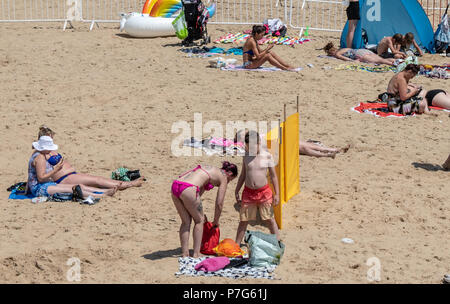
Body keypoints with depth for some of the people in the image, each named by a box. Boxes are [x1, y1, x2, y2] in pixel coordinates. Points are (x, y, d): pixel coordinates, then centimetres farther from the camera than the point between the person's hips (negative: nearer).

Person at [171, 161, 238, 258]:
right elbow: (219, 203, 11)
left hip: (175, 185, 7)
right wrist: (216, 221, 26)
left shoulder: (210, 169, 33)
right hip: (188, 189, -7)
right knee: (199, 221, 13)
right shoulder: (223, 177, 12)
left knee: (186, 221, 19)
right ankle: (196, 254, 12)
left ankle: (185, 254, 19)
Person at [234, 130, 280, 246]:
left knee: (269, 219, 2)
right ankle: (236, 245, 17)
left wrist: (276, 194, -4)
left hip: (264, 192, -2)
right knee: (243, 220, 8)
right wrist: (237, 191, 13)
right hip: (248, 192, 2)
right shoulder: (246, 155, 1)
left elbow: (273, 176, -1)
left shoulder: (267, 155, -7)